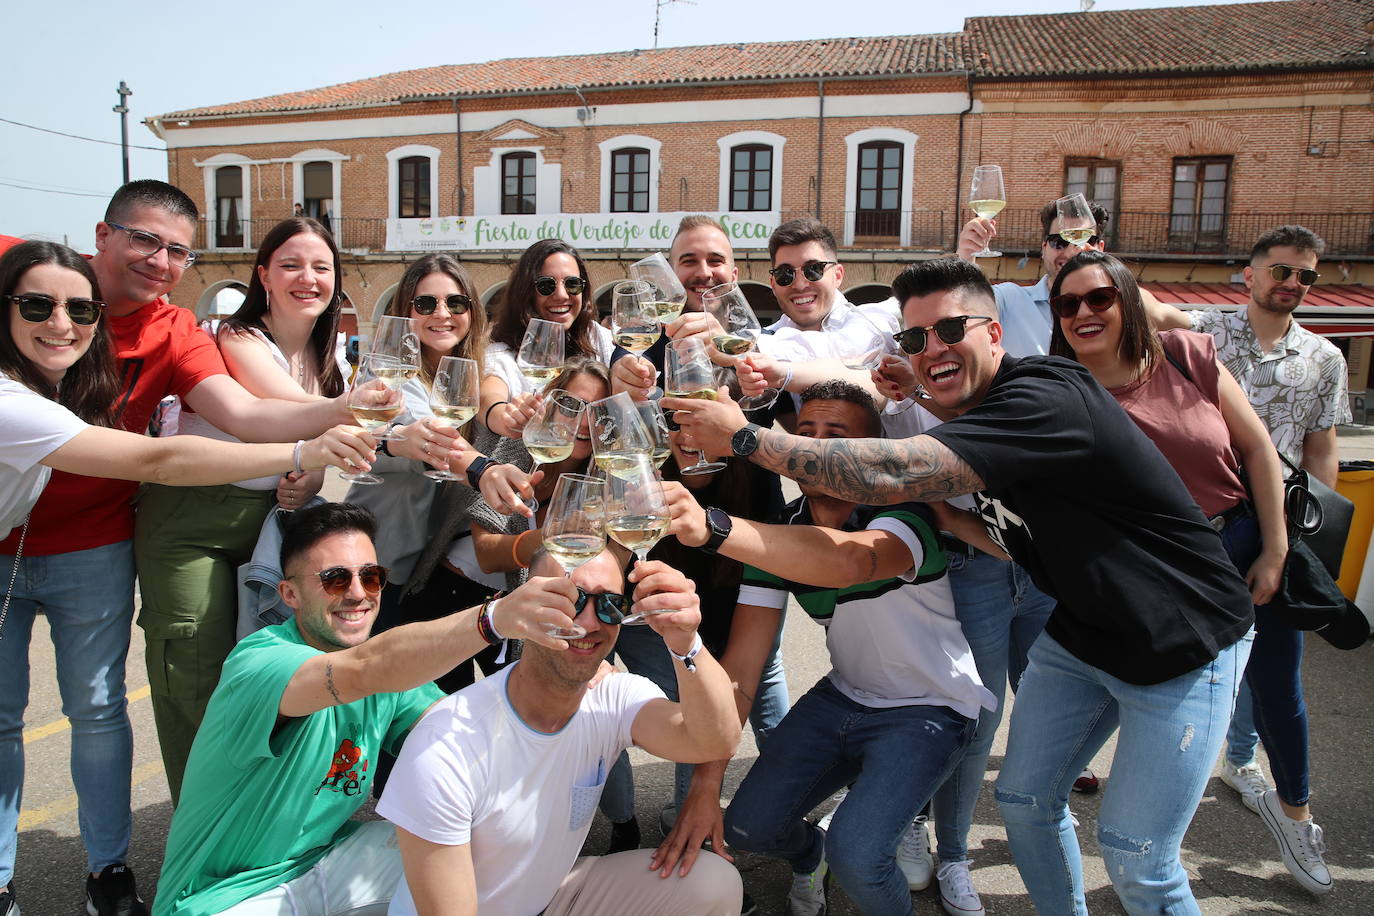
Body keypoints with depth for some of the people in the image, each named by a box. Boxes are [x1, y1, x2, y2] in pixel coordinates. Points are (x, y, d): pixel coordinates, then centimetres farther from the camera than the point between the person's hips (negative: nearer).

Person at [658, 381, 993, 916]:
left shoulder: (899, 516, -25)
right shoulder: (777, 535, -8)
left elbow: (846, 560, -51)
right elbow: (741, 665, -12)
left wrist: (712, 528, -64)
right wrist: (706, 784, -20)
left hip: (929, 707, -5)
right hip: (844, 696, 6)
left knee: (854, 856, -24)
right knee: (747, 828, -1)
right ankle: (810, 855, 33)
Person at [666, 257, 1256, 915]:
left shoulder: (1045, 397, -31)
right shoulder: (966, 414, -2)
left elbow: (890, 477, -41)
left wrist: (745, 436, -34)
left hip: (1183, 647, -8)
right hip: (1080, 633, 8)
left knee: (1136, 858, -2)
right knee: (1024, 798, 11)